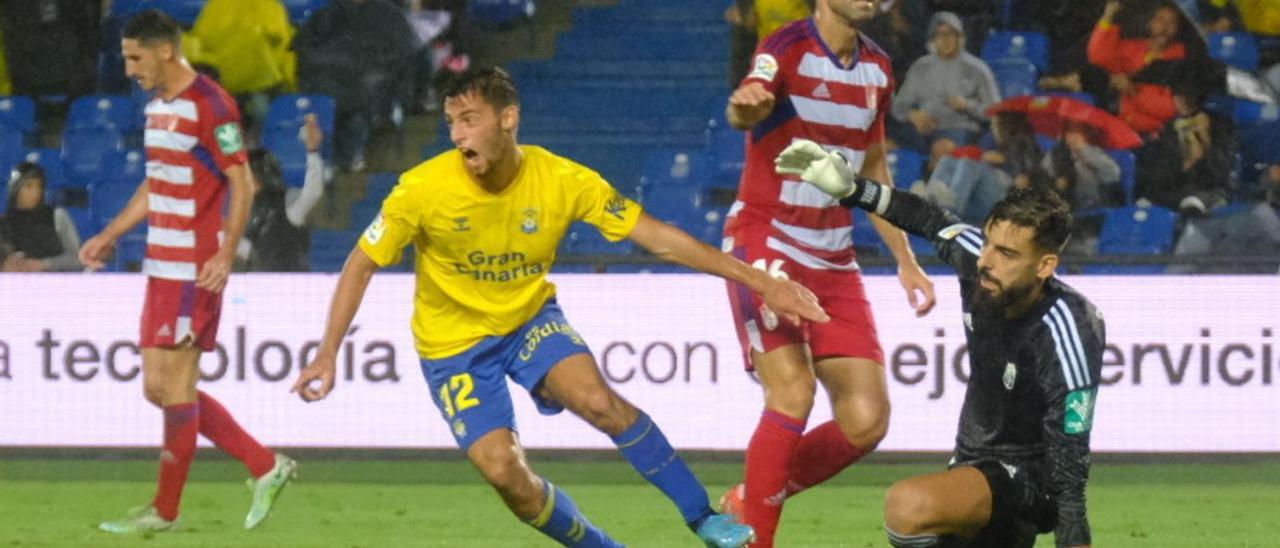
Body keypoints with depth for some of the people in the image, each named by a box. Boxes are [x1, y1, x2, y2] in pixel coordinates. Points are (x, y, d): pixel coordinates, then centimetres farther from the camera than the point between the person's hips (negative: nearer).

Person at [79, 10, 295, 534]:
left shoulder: (209, 106, -13)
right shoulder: (157, 105, 15)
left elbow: (242, 184, -15)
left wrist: (225, 256, -22)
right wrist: (110, 235, 20)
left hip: (194, 271, -10)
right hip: (161, 268, 10)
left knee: (172, 383, -5)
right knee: (160, 388, 9)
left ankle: (165, 510, 4)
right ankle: (266, 466, 16)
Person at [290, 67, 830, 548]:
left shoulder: (563, 181, -20)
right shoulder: (423, 189, -23)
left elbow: (660, 238, -16)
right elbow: (361, 265, -11)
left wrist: (762, 282, -18)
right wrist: (328, 354, -19)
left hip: (530, 317, 1)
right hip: (454, 340, -1)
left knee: (599, 401, -26)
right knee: (504, 470, -17)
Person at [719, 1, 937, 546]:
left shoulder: (876, 69, 9)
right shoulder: (788, 49, -12)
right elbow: (745, 111, -34)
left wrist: (906, 262, 20)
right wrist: (745, 105, -58)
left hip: (833, 260, 7)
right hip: (765, 244, -7)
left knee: (866, 420, -3)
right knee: (793, 394, -22)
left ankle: (749, 501, 18)